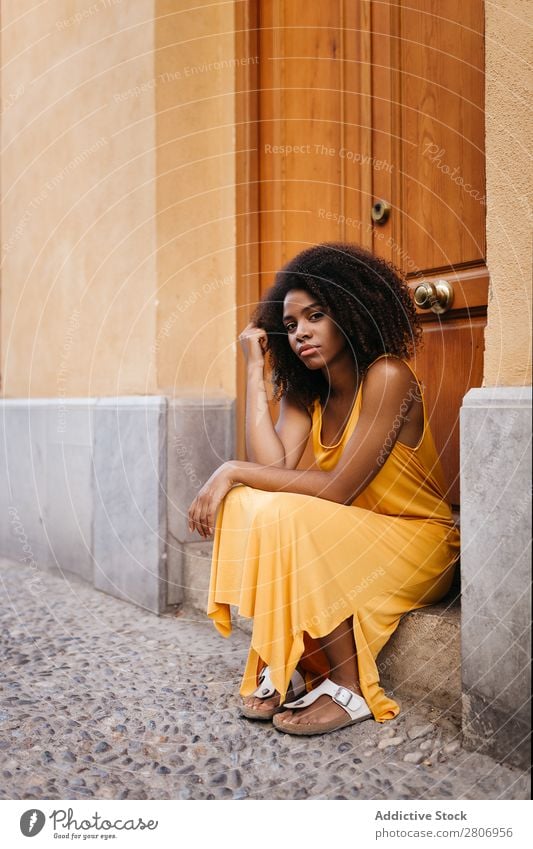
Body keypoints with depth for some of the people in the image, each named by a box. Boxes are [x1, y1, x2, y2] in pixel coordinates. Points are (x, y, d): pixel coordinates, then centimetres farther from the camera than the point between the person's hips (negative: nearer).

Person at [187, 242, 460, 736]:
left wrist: (232, 470, -24)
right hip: (352, 536, 7)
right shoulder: (304, 391, 1)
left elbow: (339, 488, -25)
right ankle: (280, 670, -11)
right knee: (248, 505, -17)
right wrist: (255, 367, -11)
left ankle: (350, 689, -15)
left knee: (288, 517, -29)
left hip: (417, 546, -6)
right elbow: (272, 465, -16)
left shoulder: (387, 376, -20)